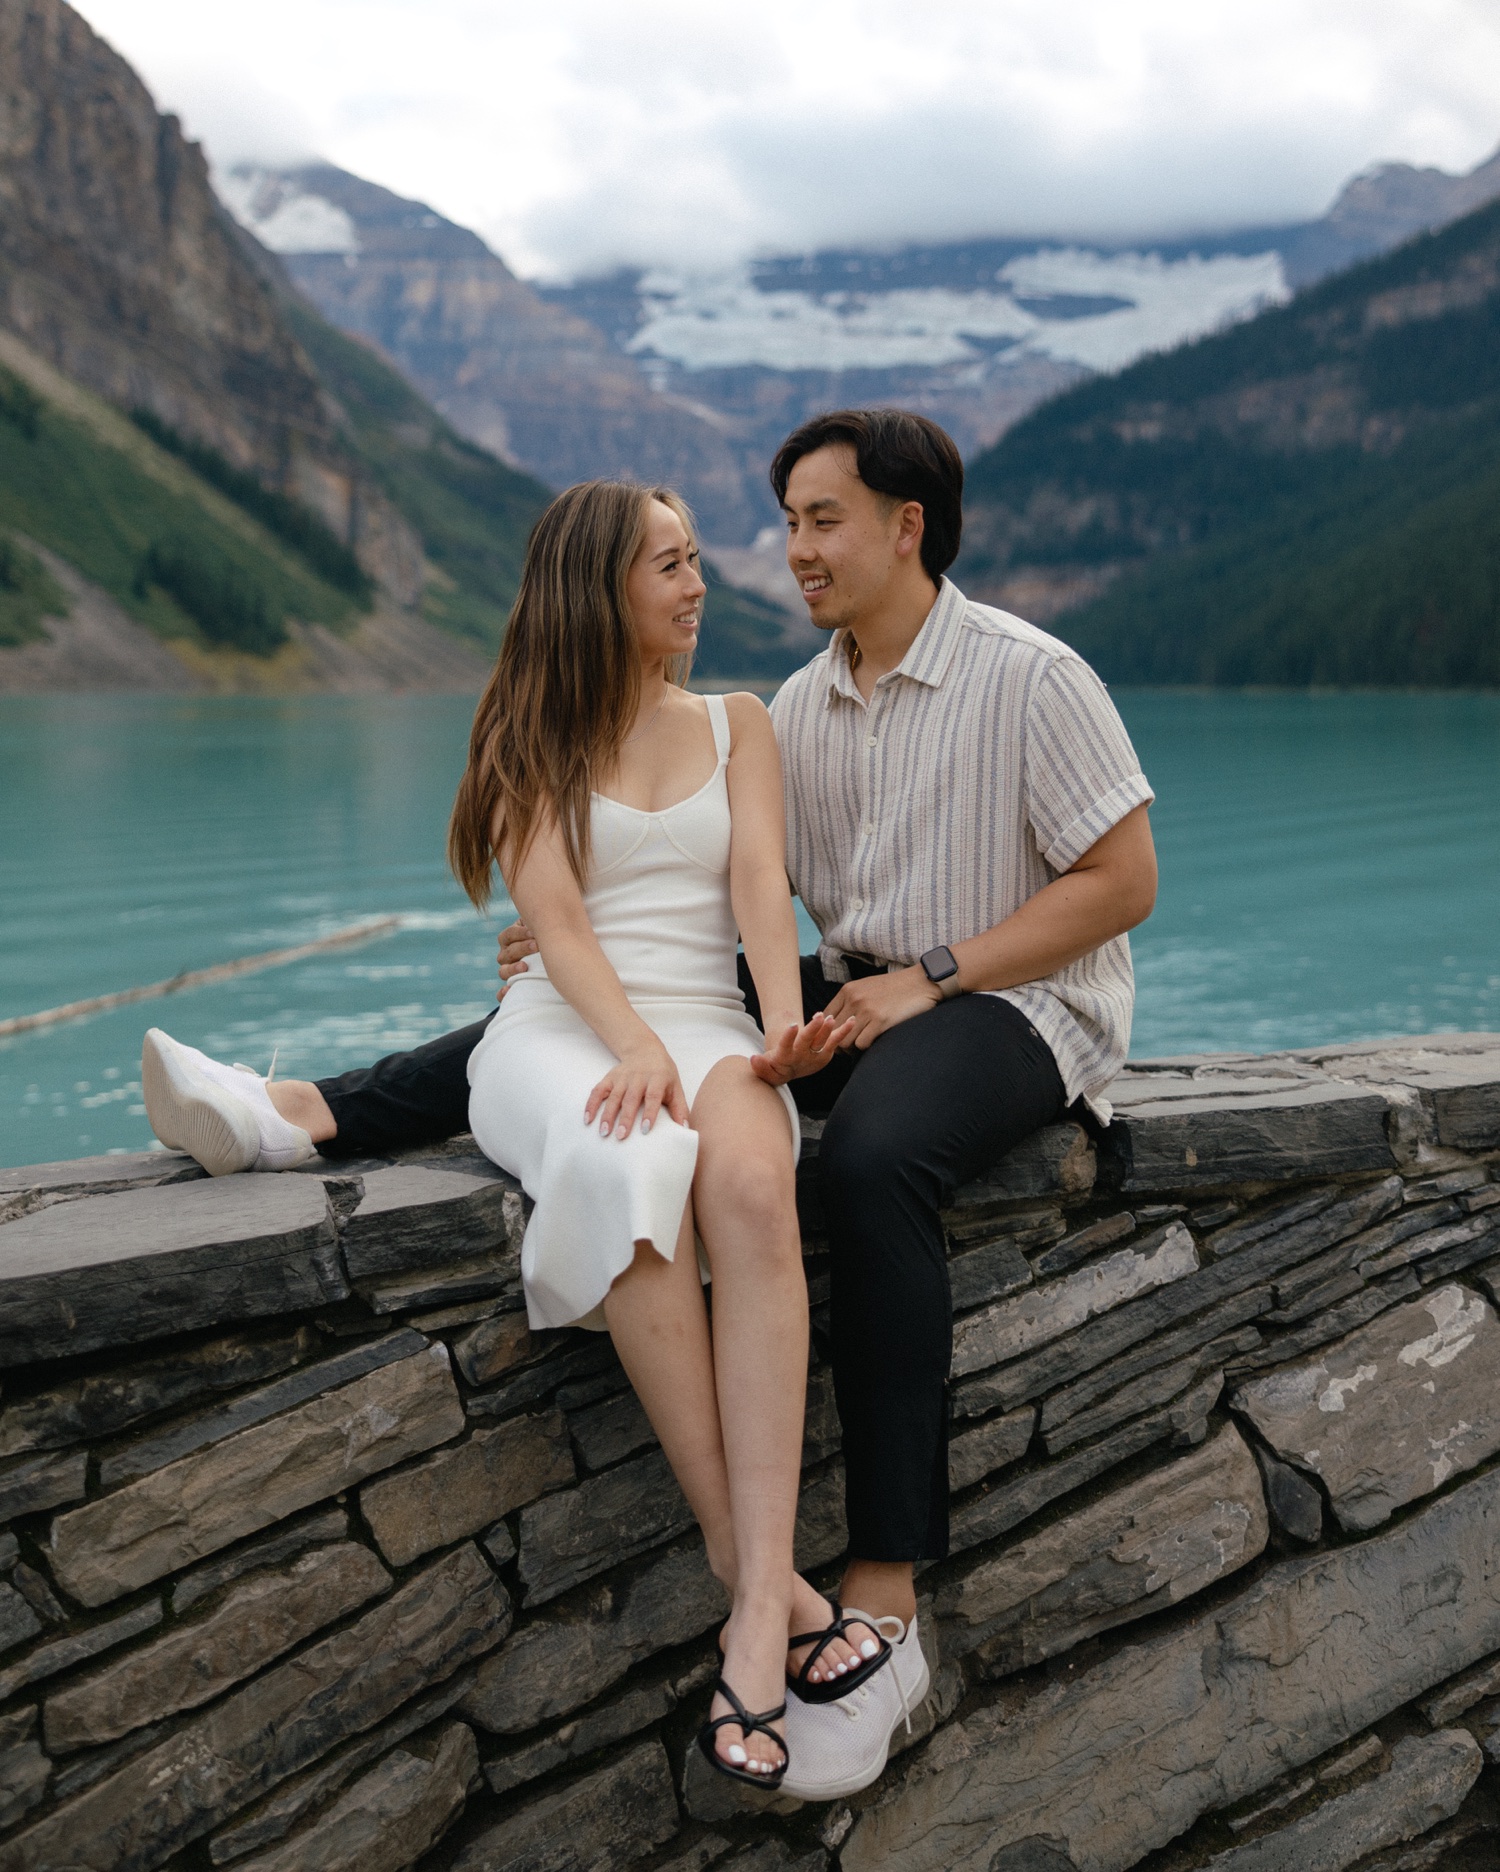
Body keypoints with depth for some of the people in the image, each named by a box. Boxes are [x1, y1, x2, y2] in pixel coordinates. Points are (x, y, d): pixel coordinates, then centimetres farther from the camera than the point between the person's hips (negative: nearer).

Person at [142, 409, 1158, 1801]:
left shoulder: (1030, 677, -9)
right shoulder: (799, 706, 11)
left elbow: (1123, 881, -11)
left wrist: (931, 980, -17)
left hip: (1019, 1000, -7)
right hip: (858, 993, 7)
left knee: (871, 1152, -38)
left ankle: (881, 1609, -38)